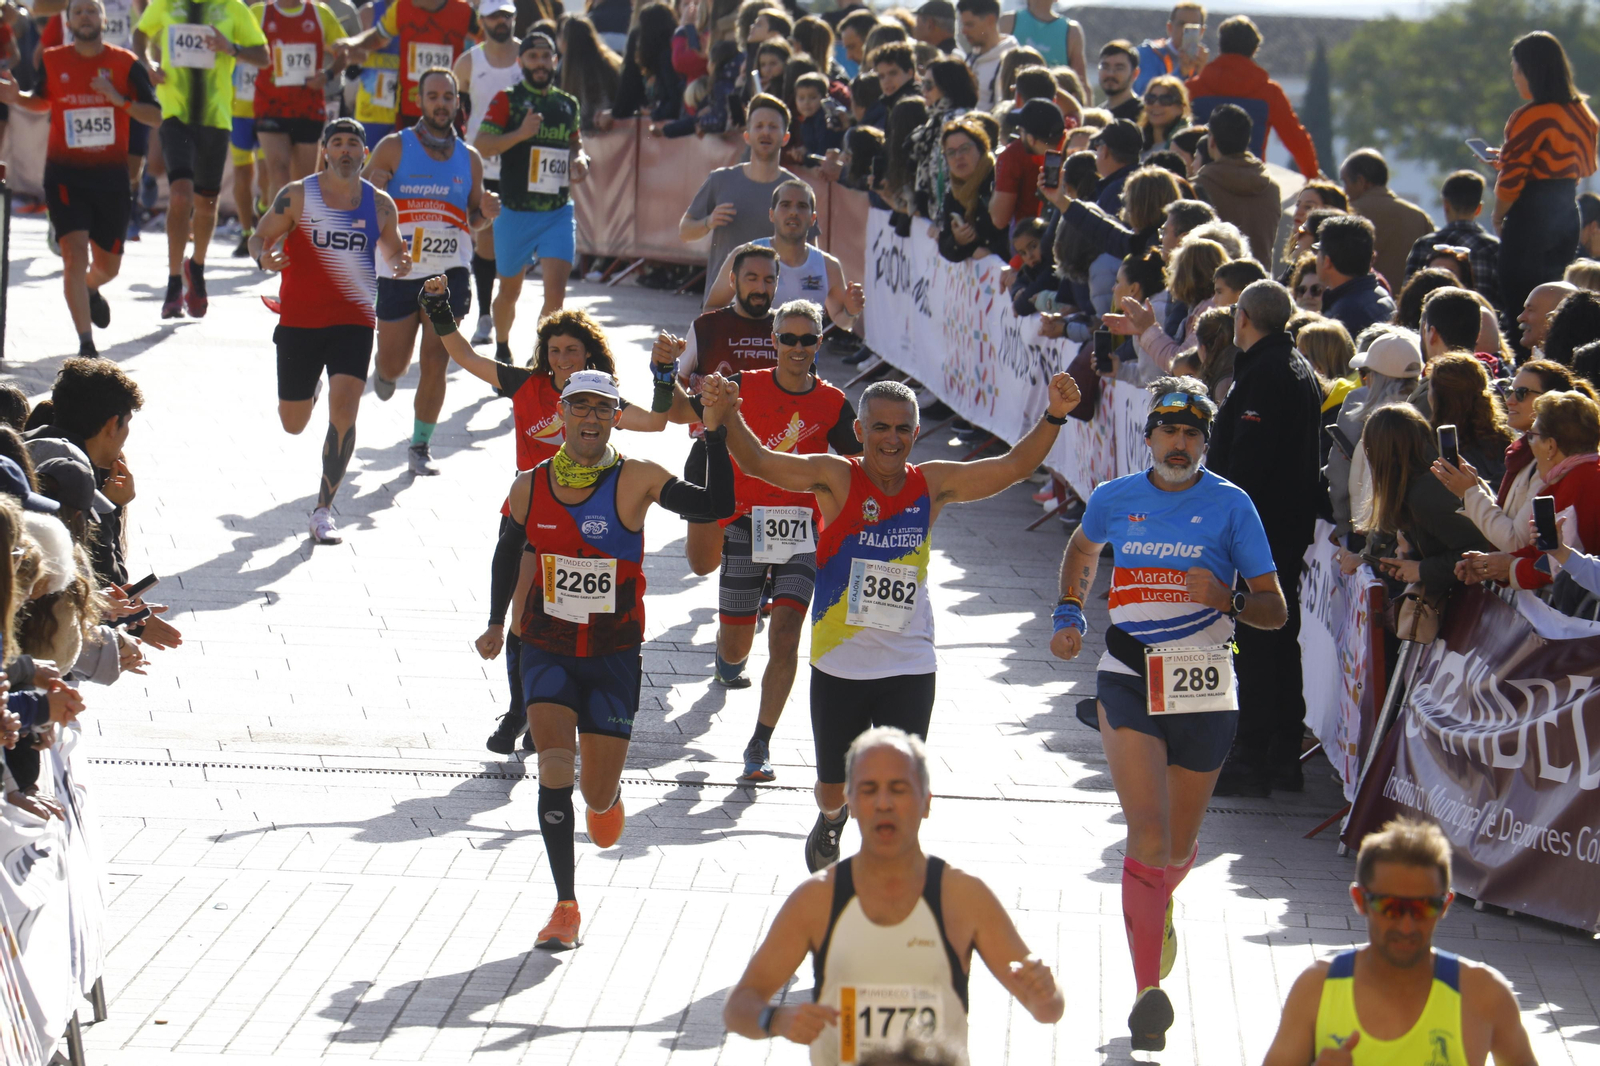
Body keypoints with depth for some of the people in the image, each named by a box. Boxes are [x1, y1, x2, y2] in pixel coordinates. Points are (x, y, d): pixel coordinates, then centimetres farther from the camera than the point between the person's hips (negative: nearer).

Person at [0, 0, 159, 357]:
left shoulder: (125, 63, -3)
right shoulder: (54, 61, 0)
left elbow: (155, 117, -5)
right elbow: (41, 101, 20)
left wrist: (119, 99, -21)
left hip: (111, 178, 1)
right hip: (65, 175, -1)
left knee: (108, 265, 14)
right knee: (75, 254, -17)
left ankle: (90, 289, 51)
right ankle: (86, 342, -13)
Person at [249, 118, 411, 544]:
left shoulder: (379, 204, 3)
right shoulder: (297, 196, -3)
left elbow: (392, 251, 16)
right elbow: (260, 237, 1)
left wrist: (400, 265, -8)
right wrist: (264, 258, -23)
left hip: (355, 321, 0)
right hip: (300, 320, 0)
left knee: (344, 414, -17)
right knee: (293, 424, 10)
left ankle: (323, 510, -5)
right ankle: (312, 385, 51)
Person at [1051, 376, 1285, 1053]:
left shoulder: (1230, 505, -2)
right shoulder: (1114, 500, 4)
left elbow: (1274, 609, -1)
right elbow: (1082, 549, 29)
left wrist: (1226, 599, -20)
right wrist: (1068, 615, 16)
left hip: (1204, 690, 0)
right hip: (1128, 680, 0)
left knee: (1179, 847, 13)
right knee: (1147, 835, -17)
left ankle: (1159, 903, 50)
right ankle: (1149, 991, -14)